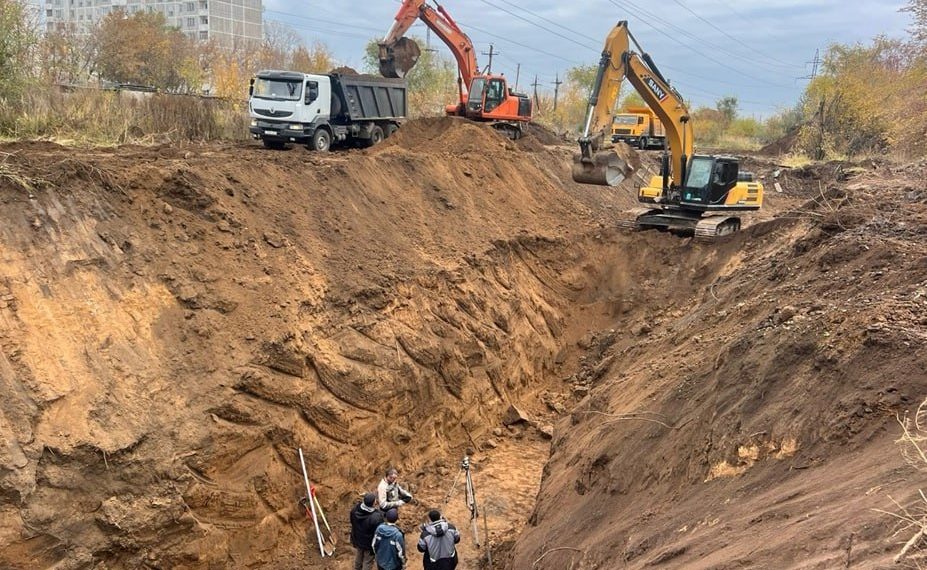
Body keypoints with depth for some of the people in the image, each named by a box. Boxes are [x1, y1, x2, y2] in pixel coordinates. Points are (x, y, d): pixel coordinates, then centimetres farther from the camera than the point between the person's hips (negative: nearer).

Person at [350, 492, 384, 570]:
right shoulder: (376, 517, -39)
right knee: (368, 561, 18)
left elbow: (352, 523, -1)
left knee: (359, 557, 31)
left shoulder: (355, 509, -19)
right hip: (369, 543, -6)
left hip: (358, 539, 6)